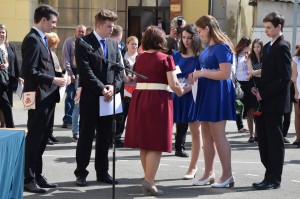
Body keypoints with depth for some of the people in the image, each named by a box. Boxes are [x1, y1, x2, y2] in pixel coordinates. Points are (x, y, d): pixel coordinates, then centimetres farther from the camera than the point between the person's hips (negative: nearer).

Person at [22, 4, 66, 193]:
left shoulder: (41, 39, 16)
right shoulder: (32, 39, -14)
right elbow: (29, 71, -21)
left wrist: (56, 79, 9)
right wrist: (53, 80, -19)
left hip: (47, 97, 10)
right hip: (39, 97, -10)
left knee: (42, 139, 14)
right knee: (34, 139, -2)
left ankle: (37, 176, 23)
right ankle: (28, 179, 5)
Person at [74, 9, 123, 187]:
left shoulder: (114, 44, 14)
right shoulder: (83, 43, -5)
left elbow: (119, 70, 11)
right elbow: (85, 70, -13)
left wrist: (114, 87, -7)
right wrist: (102, 89, -16)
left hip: (109, 96, 5)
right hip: (90, 97, -5)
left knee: (105, 137, 8)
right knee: (86, 136, 1)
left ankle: (102, 172, 17)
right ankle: (81, 172, 8)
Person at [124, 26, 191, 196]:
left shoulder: (139, 58, 9)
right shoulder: (165, 58, -6)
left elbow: (137, 78, 14)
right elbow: (173, 84, -11)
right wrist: (182, 91, 8)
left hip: (139, 99, 6)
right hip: (158, 101, -6)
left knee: (144, 142, 13)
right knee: (156, 143, -3)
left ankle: (148, 178, 23)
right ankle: (149, 181, -10)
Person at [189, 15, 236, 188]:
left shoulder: (221, 47, -15)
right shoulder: (209, 46, 12)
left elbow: (225, 73, -21)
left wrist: (202, 73, -17)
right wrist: (197, 75, 5)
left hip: (218, 93, -9)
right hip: (206, 92, 9)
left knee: (218, 135, -5)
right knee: (207, 135, 11)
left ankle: (228, 175, 4)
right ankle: (209, 173, 18)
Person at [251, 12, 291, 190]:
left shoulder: (282, 47, -11)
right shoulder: (268, 47, 17)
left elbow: (285, 77, -18)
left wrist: (264, 93, -16)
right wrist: (258, 89, 5)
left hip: (274, 102, -9)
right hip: (264, 103, 9)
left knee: (275, 142, -2)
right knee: (264, 140, 11)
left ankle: (274, 179, 4)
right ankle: (270, 176, 18)